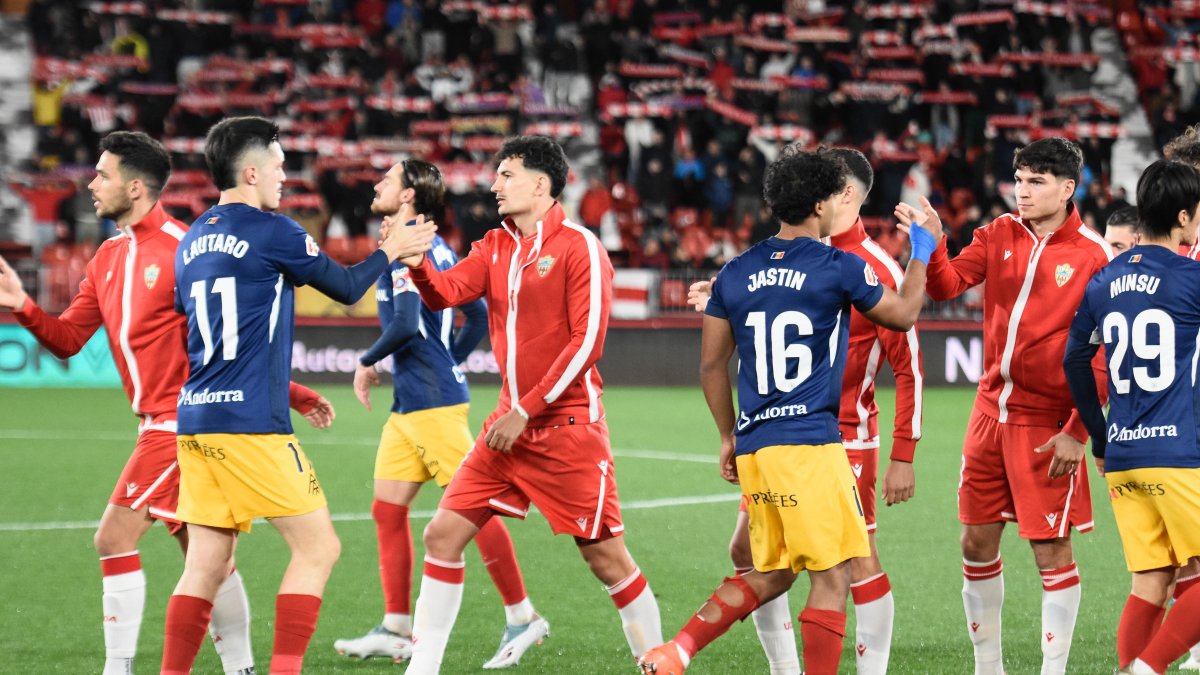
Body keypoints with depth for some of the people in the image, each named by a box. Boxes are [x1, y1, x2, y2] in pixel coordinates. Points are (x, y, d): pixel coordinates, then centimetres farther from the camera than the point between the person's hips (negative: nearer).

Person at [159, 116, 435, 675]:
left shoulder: (192, 241, 16)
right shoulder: (271, 232, -7)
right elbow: (347, 288, 4)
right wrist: (390, 250, 23)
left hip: (195, 419, 8)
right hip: (250, 424, -8)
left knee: (206, 564, 8)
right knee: (317, 546, 0)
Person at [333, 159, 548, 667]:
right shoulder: (434, 246, 17)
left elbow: (405, 323, -22)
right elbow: (478, 316, 20)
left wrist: (367, 362, -7)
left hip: (432, 404, -10)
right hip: (409, 405, 10)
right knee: (387, 509, 7)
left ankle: (522, 618, -1)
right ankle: (396, 630, 9)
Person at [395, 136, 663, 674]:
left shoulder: (578, 247, -9)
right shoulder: (495, 247, 13)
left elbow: (587, 341, -15)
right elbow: (445, 293, 0)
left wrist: (526, 412, -17)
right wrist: (417, 262, -22)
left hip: (567, 427, -7)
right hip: (511, 424, 7)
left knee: (606, 558, -4)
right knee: (443, 535, 1)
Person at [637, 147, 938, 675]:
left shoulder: (736, 273, 10)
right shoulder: (838, 268, -4)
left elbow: (711, 366, 14)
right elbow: (903, 315, 13)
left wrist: (729, 437, 25)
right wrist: (922, 253, 28)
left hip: (754, 446, 7)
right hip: (809, 443, -7)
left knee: (770, 576, 15)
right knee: (832, 576, -2)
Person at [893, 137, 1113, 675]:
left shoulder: (1094, 256, -9)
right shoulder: (1000, 235, 6)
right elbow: (948, 285, -4)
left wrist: (1078, 432, -13)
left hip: (1046, 421, -5)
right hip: (991, 409, 5)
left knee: (1051, 552, -4)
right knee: (976, 543, 10)